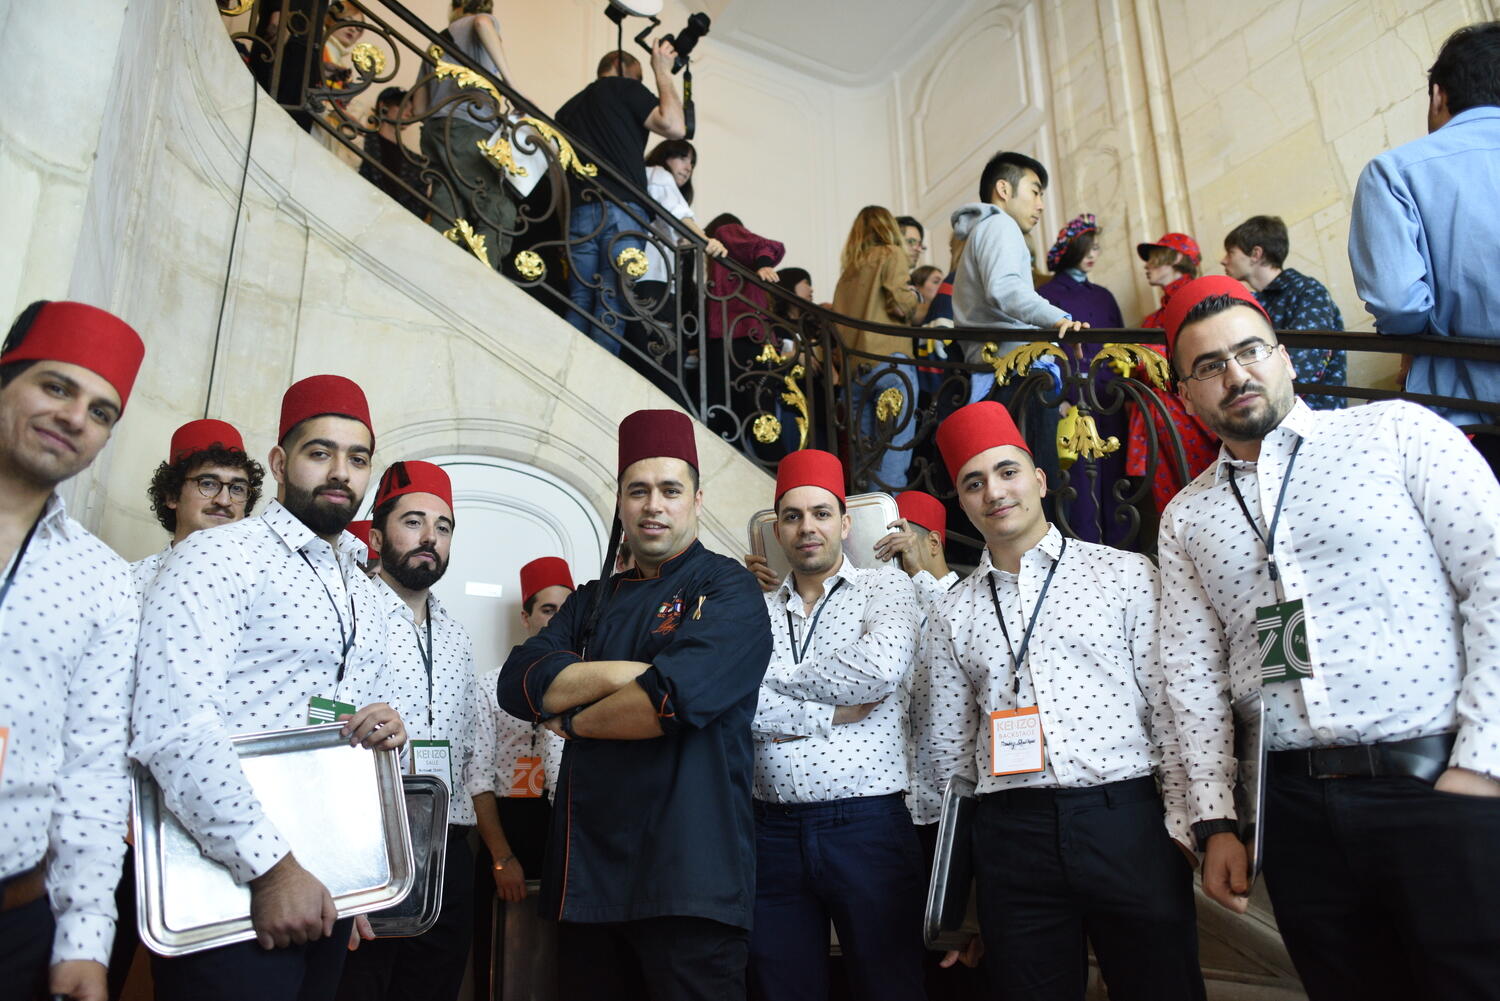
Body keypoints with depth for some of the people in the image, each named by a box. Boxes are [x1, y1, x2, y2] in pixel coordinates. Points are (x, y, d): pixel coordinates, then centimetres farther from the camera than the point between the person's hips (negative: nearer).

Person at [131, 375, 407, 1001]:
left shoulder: (367, 596, 14)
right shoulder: (216, 557, -10)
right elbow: (170, 723, -21)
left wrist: (388, 730, -3)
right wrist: (271, 867, -23)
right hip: (230, 878, -7)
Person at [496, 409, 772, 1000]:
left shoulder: (728, 591, -5)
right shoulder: (591, 603, 15)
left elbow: (674, 698, -21)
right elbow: (518, 684, 0)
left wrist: (574, 721, -5)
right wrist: (624, 673, -13)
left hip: (688, 873, -5)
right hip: (588, 873, 6)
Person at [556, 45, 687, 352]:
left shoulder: (569, 106, 27)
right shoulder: (625, 88, 8)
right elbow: (674, 127, -3)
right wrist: (663, 72, 9)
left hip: (579, 212, 6)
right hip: (622, 212, -6)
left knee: (579, 304, 3)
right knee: (612, 306, -10)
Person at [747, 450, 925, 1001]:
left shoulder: (886, 586, 3)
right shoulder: (755, 610, 10)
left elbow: (881, 666, -17)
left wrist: (776, 678, -6)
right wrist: (829, 715, -13)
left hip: (869, 825, -2)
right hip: (774, 832, 3)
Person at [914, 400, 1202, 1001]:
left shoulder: (1126, 574, 4)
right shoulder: (951, 614, 10)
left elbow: (1171, 707, 1)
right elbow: (944, 747, 13)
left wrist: (1184, 825, -7)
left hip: (1126, 821, -1)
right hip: (1012, 834, 2)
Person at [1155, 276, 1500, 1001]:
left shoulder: (1397, 432, 1)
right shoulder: (1186, 517, 10)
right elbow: (1192, 670, 7)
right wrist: (1215, 820, 4)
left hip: (1441, 784, -2)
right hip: (1296, 805, 3)